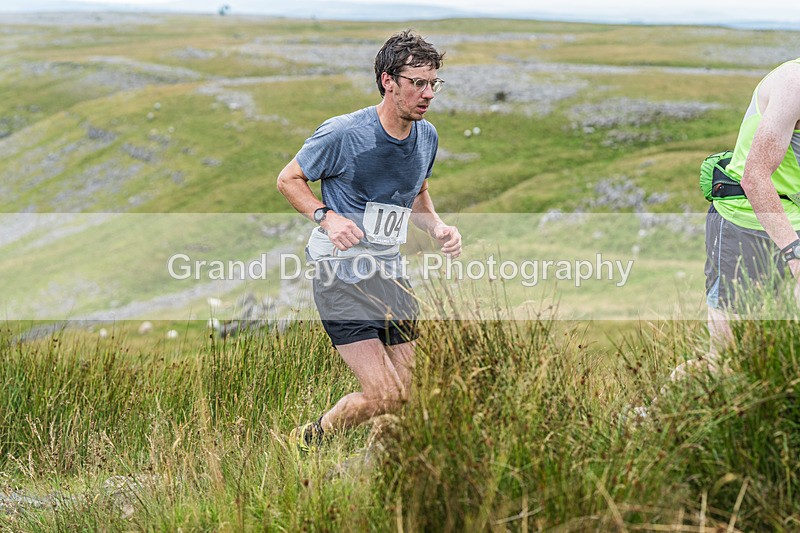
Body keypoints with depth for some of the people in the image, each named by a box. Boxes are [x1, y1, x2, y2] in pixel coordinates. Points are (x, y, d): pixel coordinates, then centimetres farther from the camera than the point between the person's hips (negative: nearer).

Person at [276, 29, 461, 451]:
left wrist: (438, 228, 1)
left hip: (390, 273, 7)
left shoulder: (427, 136, 4)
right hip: (342, 275, -7)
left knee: (405, 395, 5)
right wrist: (327, 217, -19)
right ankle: (306, 440, 13)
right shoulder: (342, 134, -15)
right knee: (384, 396, -14)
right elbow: (288, 179, -3)